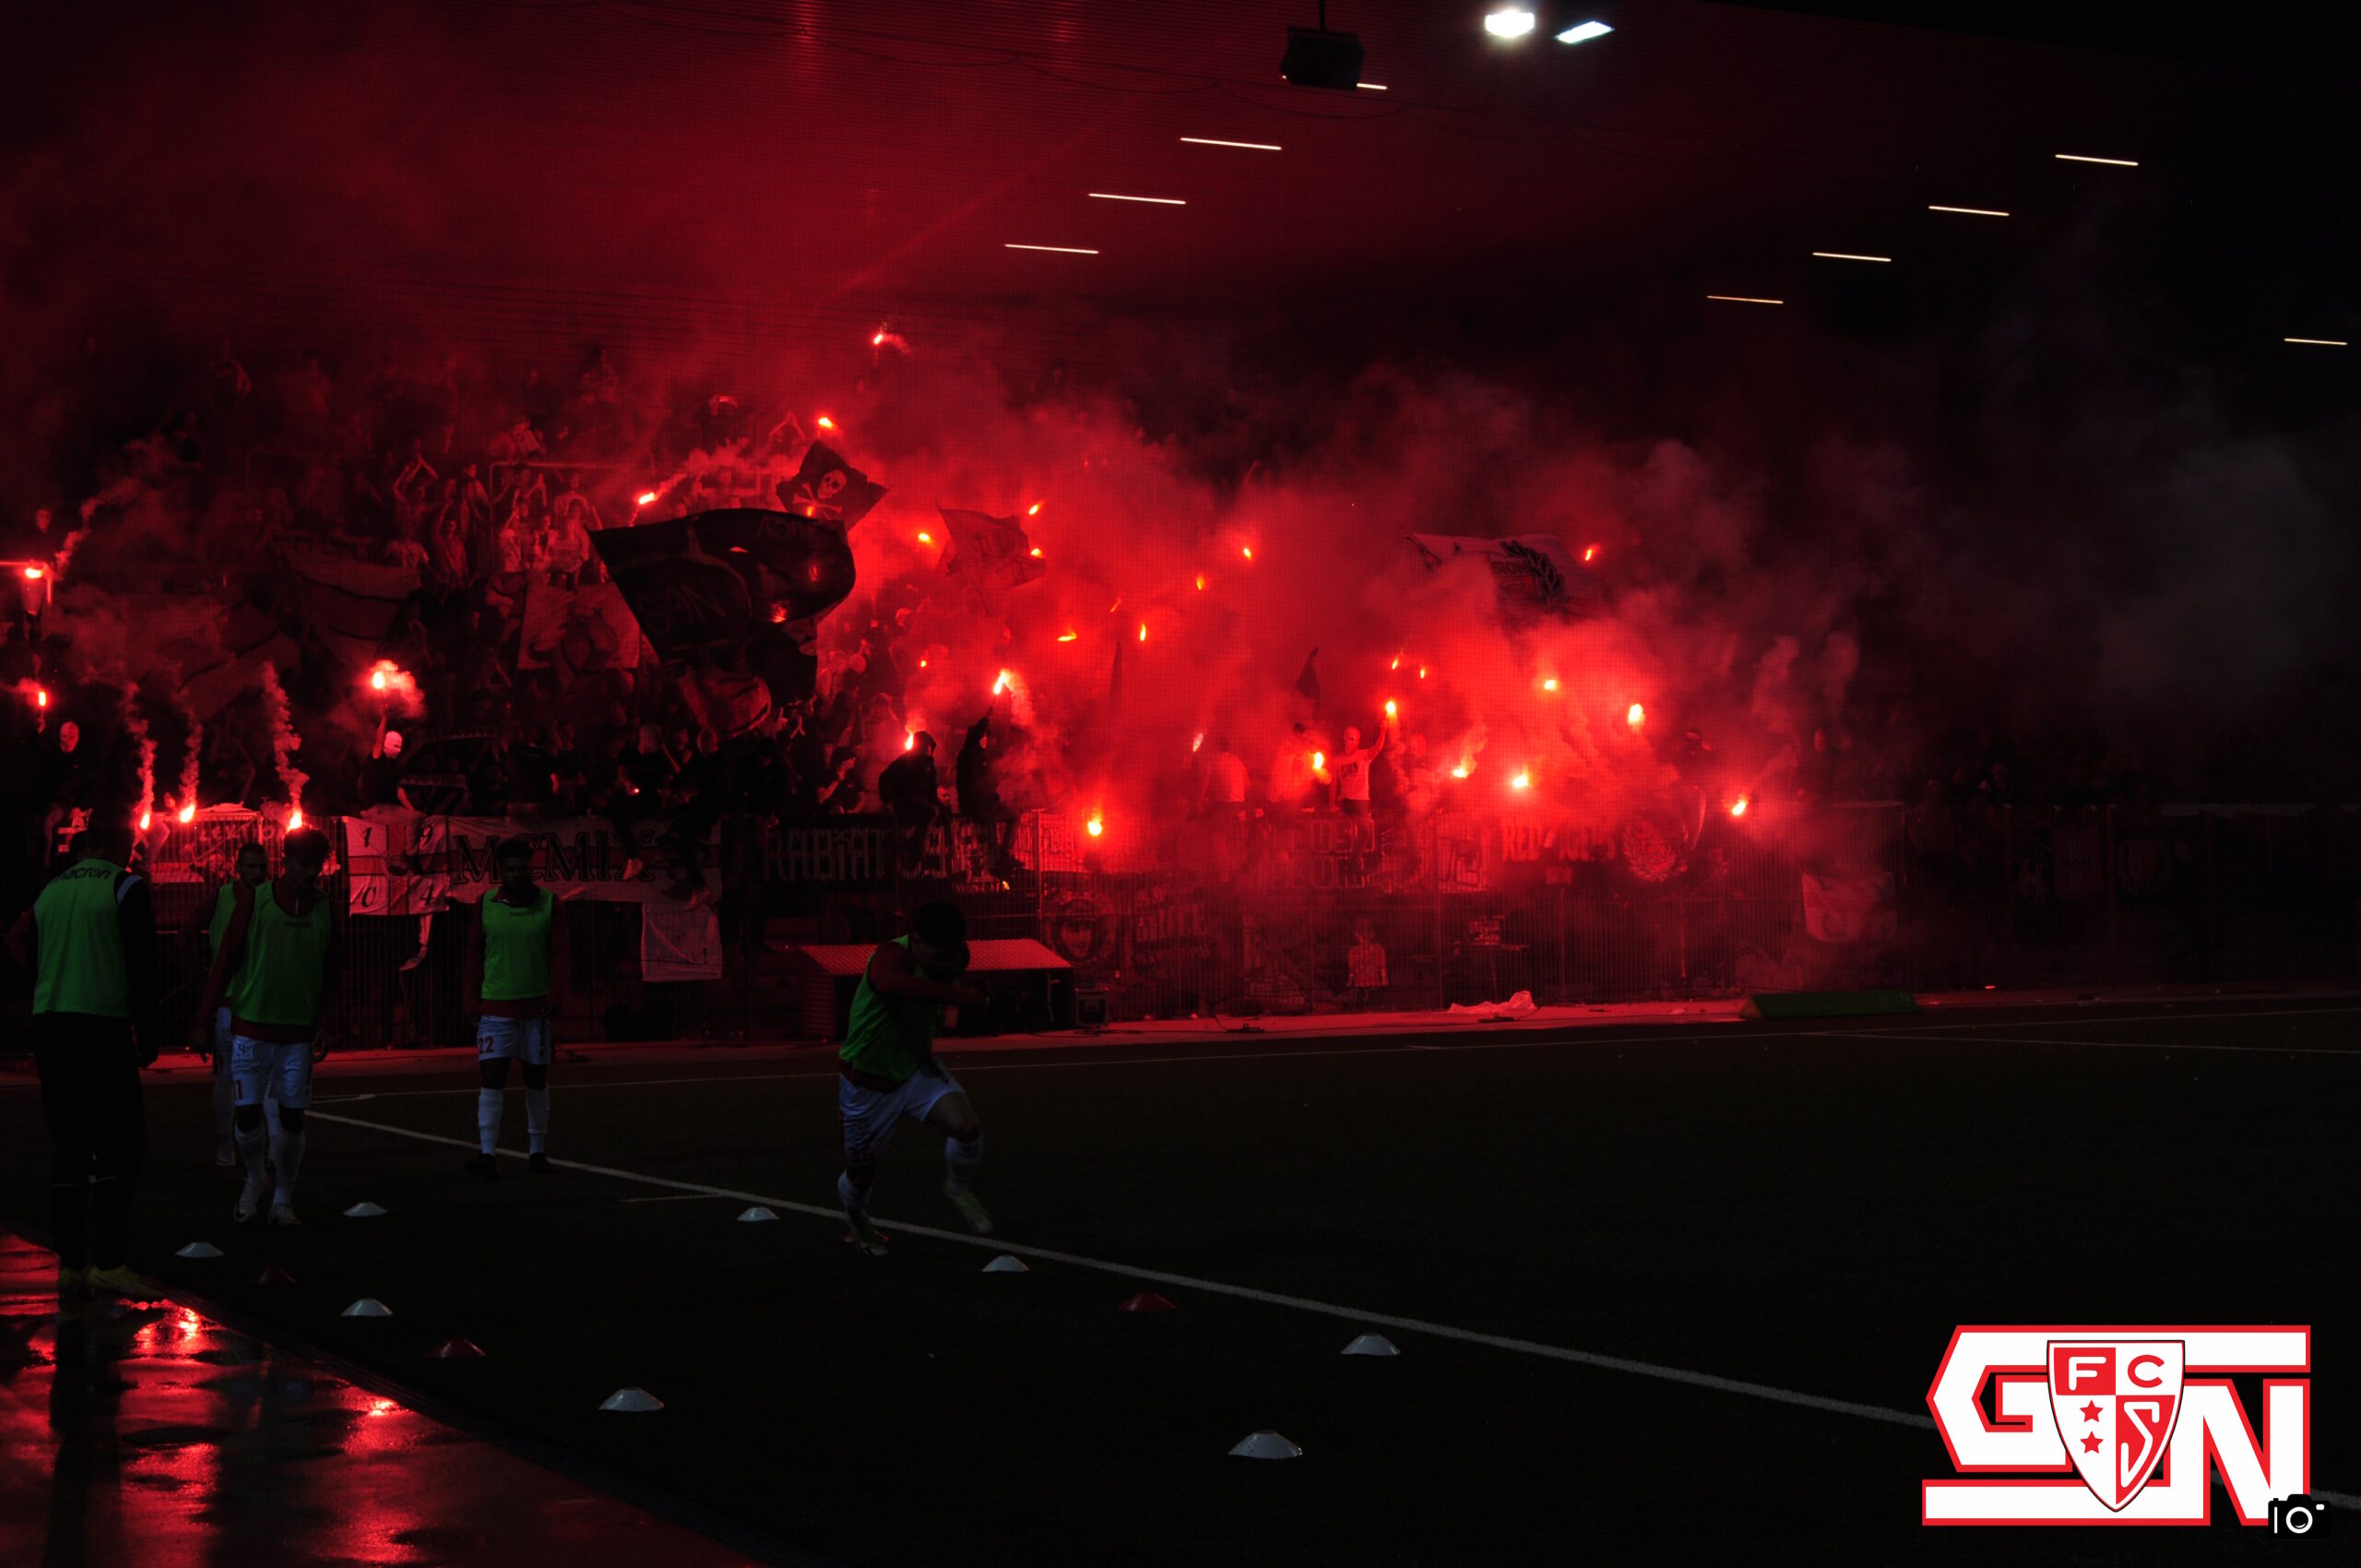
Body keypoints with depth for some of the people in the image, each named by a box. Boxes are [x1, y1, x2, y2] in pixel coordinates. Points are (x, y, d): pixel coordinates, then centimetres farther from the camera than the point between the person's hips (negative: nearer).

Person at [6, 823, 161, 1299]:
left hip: (50, 1028, 6)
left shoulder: (50, 890, 13)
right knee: (121, 1146, -3)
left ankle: (70, 1264, 11)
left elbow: (33, 963, 16)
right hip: (103, 1028, -6)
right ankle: (107, 1261, -10)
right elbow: (142, 969, -8)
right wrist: (148, 1035, -2)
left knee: (68, 1148, 10)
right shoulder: (126, 888, -4)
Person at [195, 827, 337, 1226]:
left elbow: (329, 973, 8)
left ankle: (283, 1199, 14)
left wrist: (322, 1024, 0)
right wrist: (206, 1016, -5)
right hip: (251, 1028, -2)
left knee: (293, 1116, 1)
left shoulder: (325, 908, 3)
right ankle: (256, 1181, 25)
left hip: (299, 1033, 2)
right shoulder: (254, 900, -4)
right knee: (247, 1112, -1)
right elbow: (226, 958, -2)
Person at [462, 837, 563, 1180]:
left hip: (536, 1006, 1)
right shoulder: (485, 904, 2)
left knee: (537, 1078, 8)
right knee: (491, 1076, -10)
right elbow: (475, 951, 7)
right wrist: (473, 998, 1)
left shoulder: (548, 903, 2)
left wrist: (553, 995, -9)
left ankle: (537, 1151, 19)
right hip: (496, 1006, -1)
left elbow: (556, 954, 1)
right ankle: (488, 1154, -10)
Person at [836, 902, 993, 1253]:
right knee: (861, 1173, 13)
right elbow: (893, 983, -63)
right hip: (867, 1080, -5)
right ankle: (855, 1216, 50)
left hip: (917, 1068, 5)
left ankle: (959, 1188, 10)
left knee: (966, 1126, -23)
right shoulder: (891, 957, -35)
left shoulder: (949, 954, -12)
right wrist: (967, 997, -62)